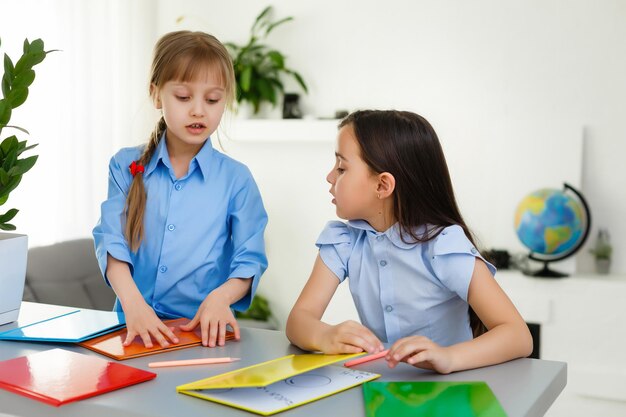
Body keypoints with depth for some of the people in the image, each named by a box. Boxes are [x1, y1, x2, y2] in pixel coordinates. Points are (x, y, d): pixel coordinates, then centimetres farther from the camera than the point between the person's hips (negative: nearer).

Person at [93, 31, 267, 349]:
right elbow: (112, 240, -3)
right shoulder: (126, 166, 7)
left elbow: (249, 260, 1)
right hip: (134, 326, 2)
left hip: (204, 330, -1)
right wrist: (132, 302, -19)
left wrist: (221, 297, -19)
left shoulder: (236, 178, 2)